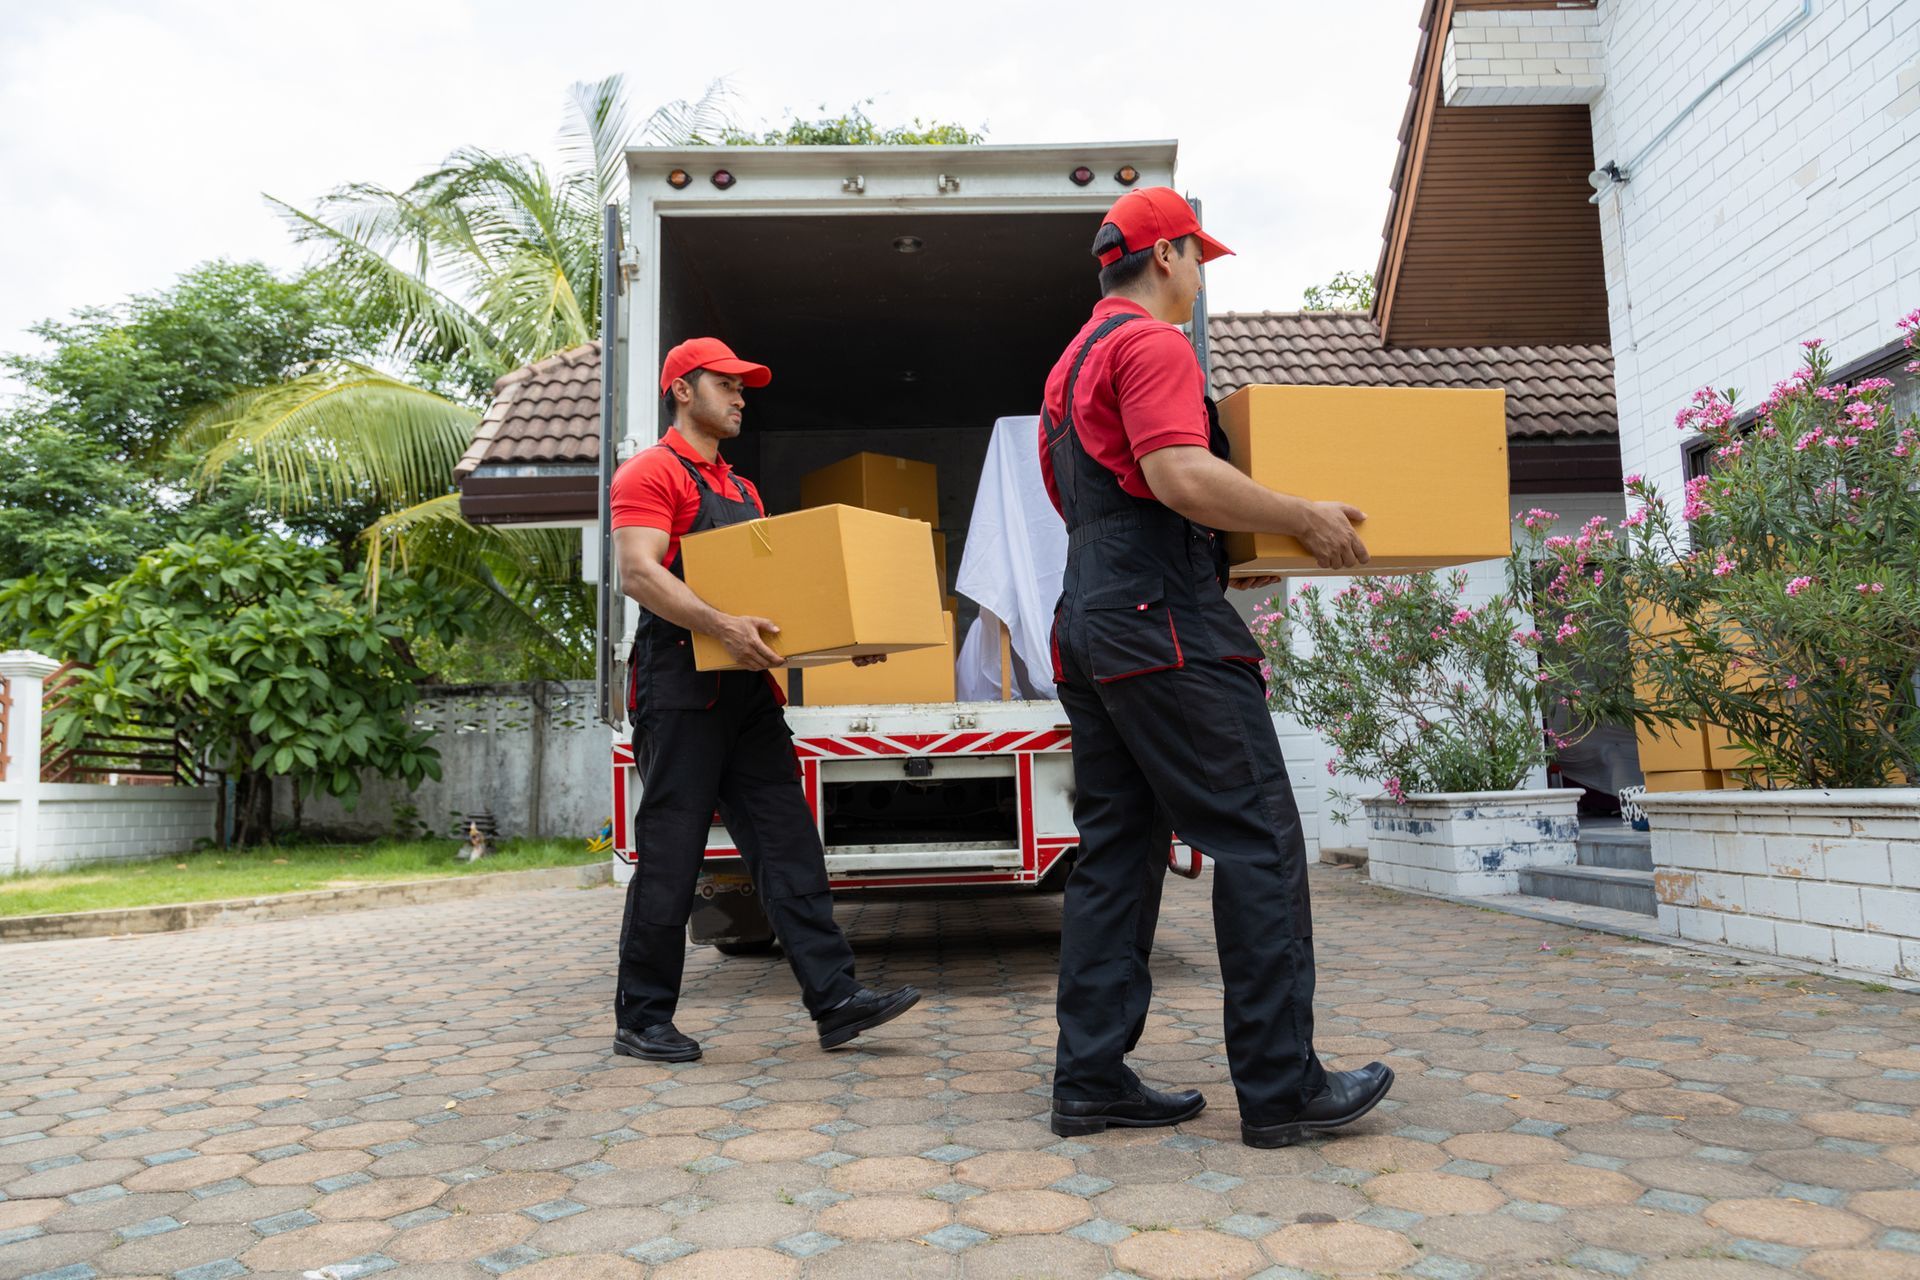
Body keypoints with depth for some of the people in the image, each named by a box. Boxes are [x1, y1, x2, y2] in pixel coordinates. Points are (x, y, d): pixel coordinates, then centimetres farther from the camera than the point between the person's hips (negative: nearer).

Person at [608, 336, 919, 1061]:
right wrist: (722, 627, -30)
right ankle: (642, 1022, 11)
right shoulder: (651, 473, -2)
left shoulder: (742, 491, 24)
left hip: (749, 689, 8)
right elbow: (639, 573, -16)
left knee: (788, 844, 2)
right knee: (670, 858, -2)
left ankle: (836, 1002, 2)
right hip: (680, 688, -7)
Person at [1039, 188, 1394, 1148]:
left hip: (1089, 620, 10)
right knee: (1258, 842, -5)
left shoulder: (1072, 363, 25)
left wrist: (1223, 562, 31)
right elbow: (1180, 475, -21)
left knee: (1115, 849, 8)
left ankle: (1091, 1078, 10)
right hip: (1166, 623, -10)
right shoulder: (1151, 342, -6)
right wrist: (1307, 519, -11)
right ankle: (1280, 1085, 0)